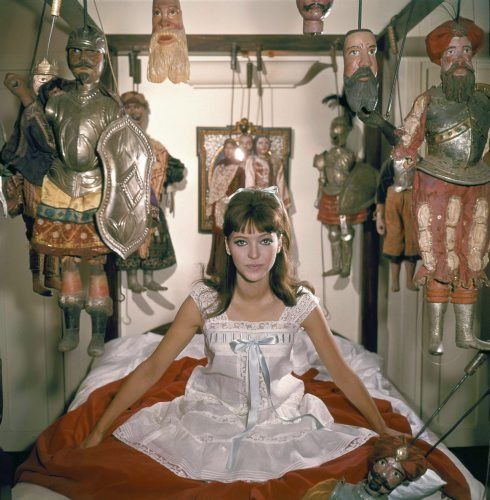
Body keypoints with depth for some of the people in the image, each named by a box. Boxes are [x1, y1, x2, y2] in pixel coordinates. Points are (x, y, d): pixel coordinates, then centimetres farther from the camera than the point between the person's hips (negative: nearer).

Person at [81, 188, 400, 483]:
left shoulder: (299, 303, -15)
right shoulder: (205, 300, -17)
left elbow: (342, 373, -4)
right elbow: (151, 369, -11)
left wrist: (383, 430, 2)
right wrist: (99, 431, -12)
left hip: (280, 418, 1)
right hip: (214, 417, -1)